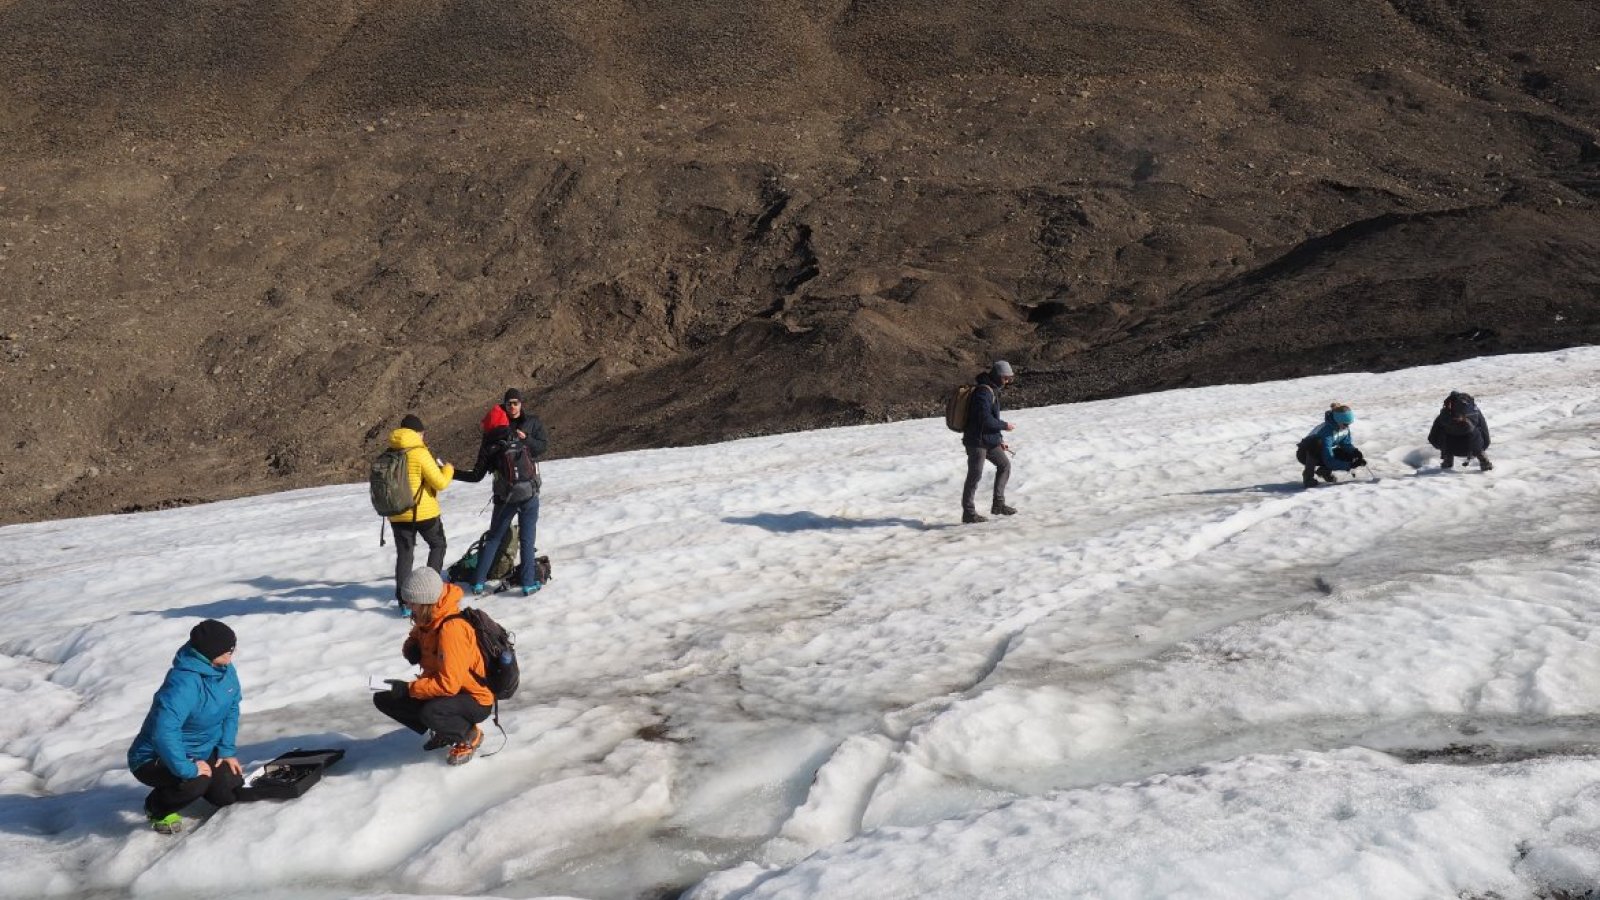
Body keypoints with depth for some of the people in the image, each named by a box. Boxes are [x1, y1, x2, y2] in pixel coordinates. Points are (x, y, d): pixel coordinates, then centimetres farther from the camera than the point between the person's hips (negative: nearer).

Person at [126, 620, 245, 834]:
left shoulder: (224, 668, -9)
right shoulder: (184, 683, -35)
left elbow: (232, 707, 6)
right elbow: (163, 732, -44)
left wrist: (227, 749, -2)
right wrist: (187, 769, -39)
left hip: (202, 752, 8)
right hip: (157, 758, -8)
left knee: (229, 793, -2)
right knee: (195, 782, -34)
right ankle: (157, 808, 0)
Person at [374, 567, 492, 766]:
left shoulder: (451, 628, -30)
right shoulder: (427, 619, -3)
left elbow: (449, 684, -31)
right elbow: (415, 638, 19)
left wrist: (408, 688, -25)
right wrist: (411, 649, -5)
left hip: (475, 701, -9)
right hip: (443, 690, 9)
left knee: (430, 712, -37)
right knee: (384, 699, 1)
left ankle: (469, 735, -6)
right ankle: (444, 731, 13)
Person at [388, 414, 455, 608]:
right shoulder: (420, 453, -14)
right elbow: (440, 483, -13)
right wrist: (448, 469, 8)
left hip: (398, 514, 4)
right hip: (424, 512, -4)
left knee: (404, 554, 8)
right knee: (437, 545, 17)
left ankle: (403, 599, 3)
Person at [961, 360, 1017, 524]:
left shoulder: (993, 391, 14)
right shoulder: (983, 391, -19)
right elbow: (986, 420, -24)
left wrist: (1000, 440, 19)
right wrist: (1005, 426, -10)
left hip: (989, 440, 10)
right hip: (977, 440, -10)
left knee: (1004, 464, 13)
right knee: (975, 475, -5)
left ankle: (998, 504, 18)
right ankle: (968, 513, 2)